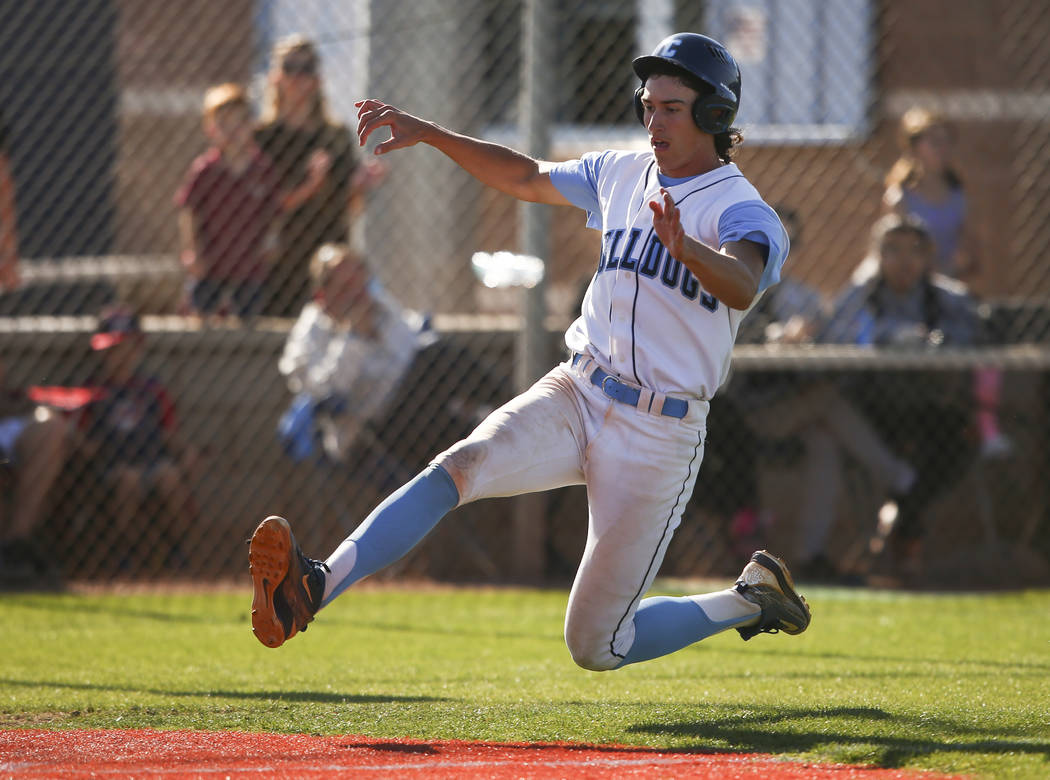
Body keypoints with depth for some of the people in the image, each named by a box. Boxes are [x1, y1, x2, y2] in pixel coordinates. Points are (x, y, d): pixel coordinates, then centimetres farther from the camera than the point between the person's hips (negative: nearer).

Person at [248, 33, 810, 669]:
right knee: (459, 467, -25)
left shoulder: (742, 211, -11)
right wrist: (429, 134, 15)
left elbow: (742, 286, -33)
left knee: (596, 646, -3)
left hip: (659, 437, -5)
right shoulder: (622, 174, 10)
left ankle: (752, 599, 21)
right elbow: (527, 178, 25)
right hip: (574, 399, 5)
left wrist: (685, 249, -54)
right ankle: (315, 588, -40)